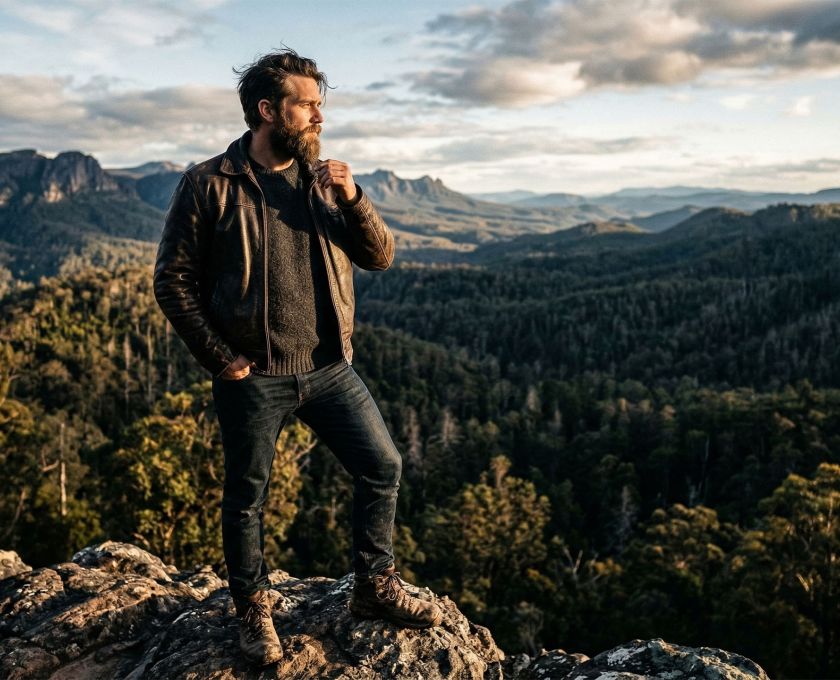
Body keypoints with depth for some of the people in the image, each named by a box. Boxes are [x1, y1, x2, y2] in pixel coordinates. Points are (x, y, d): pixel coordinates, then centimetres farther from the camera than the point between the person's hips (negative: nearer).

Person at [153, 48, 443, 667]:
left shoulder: (326, 178, 6)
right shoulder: (208, 184, -7)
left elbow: (381, 256, 3)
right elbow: (173, 280, -6)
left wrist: (351, 198, -14)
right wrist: (220, 357, -10)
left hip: (330, 368, 4)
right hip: (252, 378, -4)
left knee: (383, 466, 5)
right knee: (247, 497, 10)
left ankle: (376, 588, 25)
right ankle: (254, 611, 32)